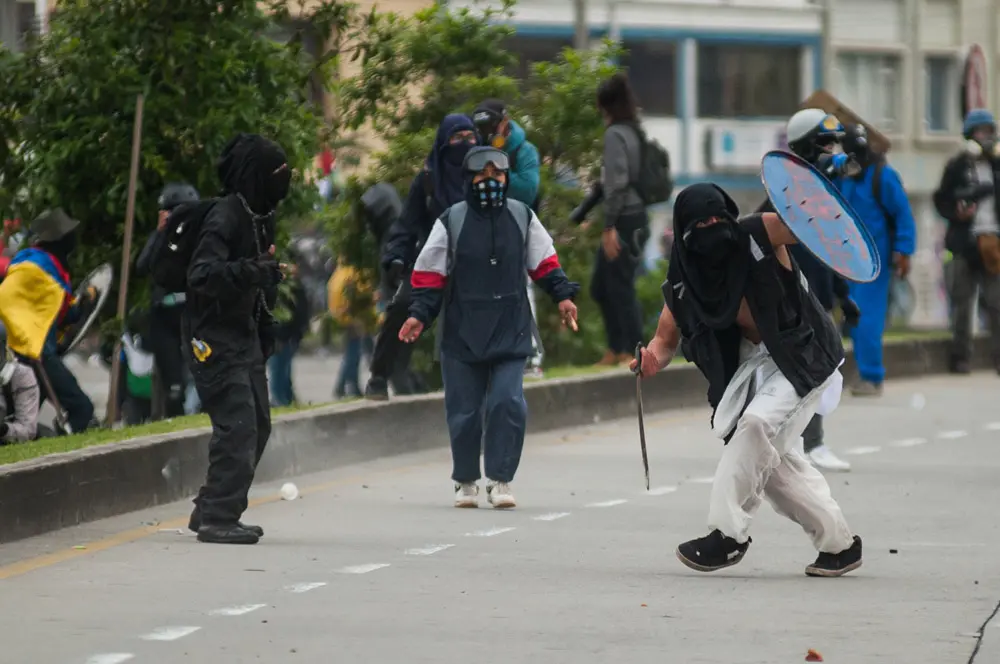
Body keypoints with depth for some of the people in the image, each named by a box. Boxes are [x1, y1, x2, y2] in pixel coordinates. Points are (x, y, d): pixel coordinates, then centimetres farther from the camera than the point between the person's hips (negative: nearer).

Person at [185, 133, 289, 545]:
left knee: (257, 425, 12)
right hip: (217, 337, -10)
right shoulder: (224, 218, -18)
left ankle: (212, 512, 20)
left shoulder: (260, 217, 12)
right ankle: (218, 517, -12)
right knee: (238, 425, -15)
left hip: (245, 335, 10)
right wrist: (248, 271, -41)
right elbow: (201, 275, -28)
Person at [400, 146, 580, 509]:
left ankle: (500, 480, -2)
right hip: (462, 333, -1)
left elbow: (544, 263, 14)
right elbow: (430, 274, 2)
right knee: (464, 410, 4)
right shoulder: (451, 221, -1)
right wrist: (420, 314, -7)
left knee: (508, 403, -12)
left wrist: (562, 295, 2)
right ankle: (466, 482, 21)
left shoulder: (522, 217, 5)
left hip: (510, 332, 1)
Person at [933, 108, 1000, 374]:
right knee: (962, 302, 3)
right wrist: (956, 213, -13)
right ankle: (960, 357, 9)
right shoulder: (957, 166, 5)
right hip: (966, 242, -1)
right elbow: (941, 200, 4)